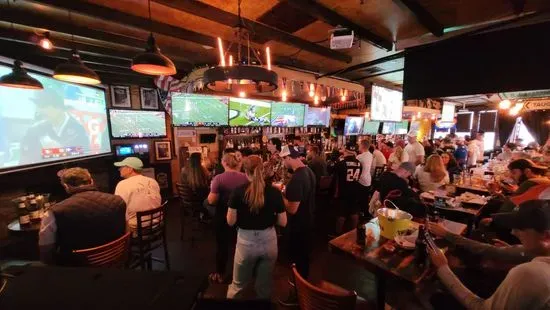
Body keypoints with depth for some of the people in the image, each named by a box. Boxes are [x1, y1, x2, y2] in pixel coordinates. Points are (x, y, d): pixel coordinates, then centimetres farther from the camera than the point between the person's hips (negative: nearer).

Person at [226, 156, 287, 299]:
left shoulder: (238, 191, -14)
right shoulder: (275, 192, -11)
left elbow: (230, 221, -9)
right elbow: (283, 222, -5)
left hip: (246, 241, -1)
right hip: (269, 241, 1)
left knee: (237, 285, 24)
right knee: (264, 287, 24)